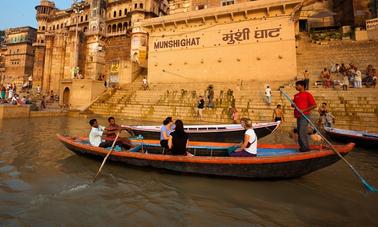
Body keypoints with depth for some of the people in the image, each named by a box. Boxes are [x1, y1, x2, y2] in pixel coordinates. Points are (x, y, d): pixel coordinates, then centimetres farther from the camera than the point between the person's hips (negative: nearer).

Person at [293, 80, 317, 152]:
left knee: (302, 132, -11)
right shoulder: (296, 95, 16)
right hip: (298, 116, 7)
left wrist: (304, 110, -17)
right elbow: (294, 104, 27)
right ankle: (302, 147, 19)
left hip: (304, 116, -7)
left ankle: (305, 147, -1)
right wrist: (293, 104, 2)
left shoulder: (307, 94, -3)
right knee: (299, 132, 9)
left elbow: (314, 105, -9)